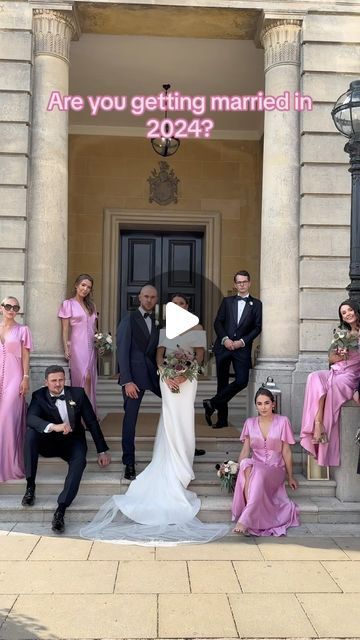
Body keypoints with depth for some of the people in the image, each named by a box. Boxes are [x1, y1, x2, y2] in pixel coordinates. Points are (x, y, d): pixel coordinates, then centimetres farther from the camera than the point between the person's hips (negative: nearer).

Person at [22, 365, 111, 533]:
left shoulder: (77, 393, -2)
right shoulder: (39, 396, -6)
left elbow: (92, 422, 1)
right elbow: (31, 418, -26)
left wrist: (102, 451, -2)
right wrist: (53, 427, -45)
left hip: (72, 442, 0)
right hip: (49, 444, 0)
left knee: (79, 460, -33)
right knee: (31, 432, -29)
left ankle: (61, 510, -41)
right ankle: (30, 486, -24)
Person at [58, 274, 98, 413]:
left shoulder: (91, 305, 17)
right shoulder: (68, 304, 1)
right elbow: (65, 329, -3)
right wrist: (66, 348, -11)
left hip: (91, 346, 6)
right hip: (77, 345, -6)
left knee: (91, 378, 3)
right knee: (85, 377, -12)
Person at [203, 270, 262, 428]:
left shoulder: (256, 304, 8)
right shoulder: (227, 301, 13)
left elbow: (257, 327, 1)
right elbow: (218, 322, 6)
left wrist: (242, 341, -10)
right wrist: (225, 339, -9)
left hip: (242, 348, -1)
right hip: (223, 347, 1)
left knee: (242, 381, -16)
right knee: (222, 382, 4)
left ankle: (213, 403, 0)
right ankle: (222, 419, 14)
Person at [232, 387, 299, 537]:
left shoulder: (282, 421, 1)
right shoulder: (250, 423, 9)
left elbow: (286, 452, 4)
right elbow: (245, 451, 8)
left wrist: (290, 477, 7)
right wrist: (237, 469, -7)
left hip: (275, 469, -2)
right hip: (255, 466, 2)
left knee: (259, 474, -37)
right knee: (247, 465, -35)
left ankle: (245, 520, -43)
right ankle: (252, 516, -41)